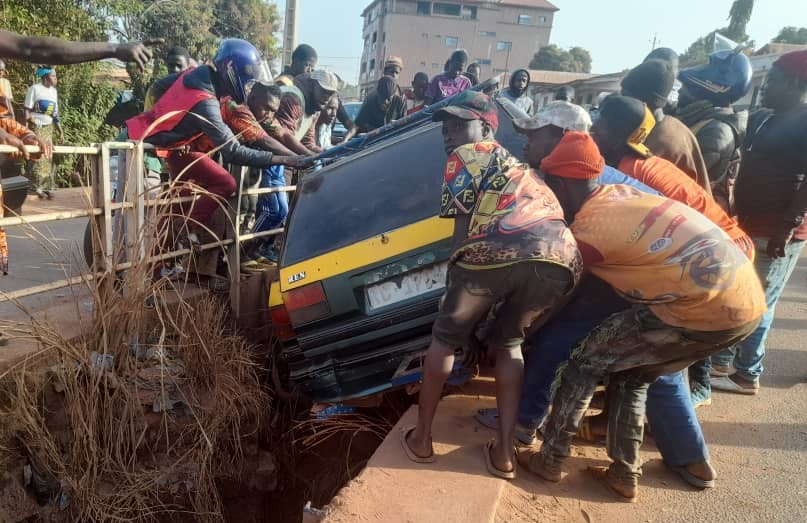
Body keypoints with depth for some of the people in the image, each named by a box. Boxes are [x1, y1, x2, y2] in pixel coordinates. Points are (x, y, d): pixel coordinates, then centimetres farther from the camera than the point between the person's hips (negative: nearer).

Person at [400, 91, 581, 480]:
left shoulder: (466, 156, 21)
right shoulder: (520, 170, 42)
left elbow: (464, 225, 10)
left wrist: (455, 276, 19)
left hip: (497, 253, -6)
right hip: (562, 260, 6)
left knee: (445, 339, 18)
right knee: (508, 344, 28)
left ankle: (421, 439, 28)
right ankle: (504, 452, 22)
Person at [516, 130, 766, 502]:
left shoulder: (587, 229, -10)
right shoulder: (621, 192, 12)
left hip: (705, 308, -8)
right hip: (748, 301, 8)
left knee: (585, 362, 4)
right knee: (631, 376, 21)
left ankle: (549, 460, 13)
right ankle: (624, 474, 26)